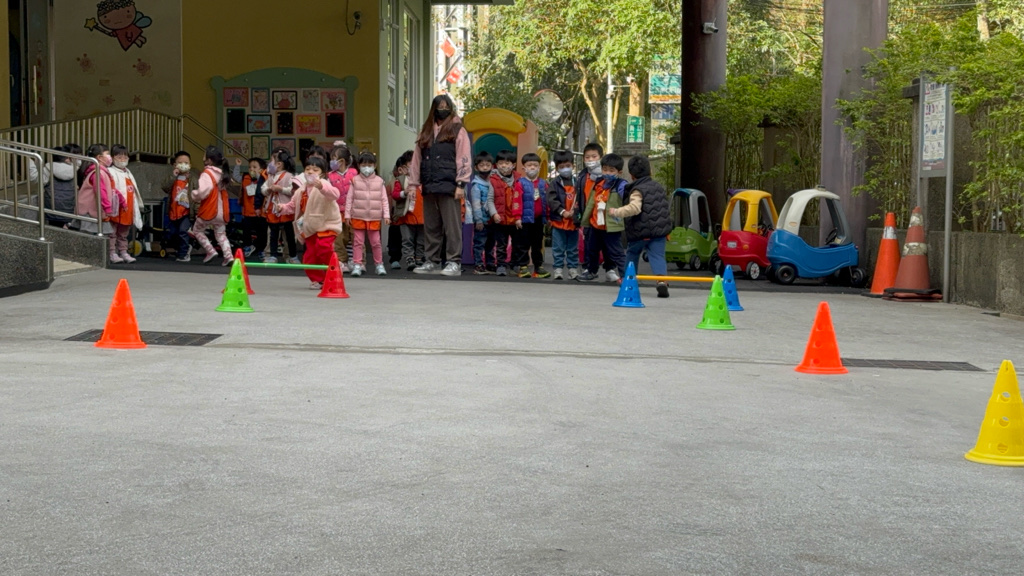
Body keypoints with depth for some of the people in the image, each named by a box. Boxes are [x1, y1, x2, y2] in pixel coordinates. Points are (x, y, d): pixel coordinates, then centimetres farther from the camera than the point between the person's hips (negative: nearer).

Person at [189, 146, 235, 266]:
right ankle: (228, 255, -1)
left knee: (197, 230, 15)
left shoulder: (207, 174, -18)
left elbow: (203, 191, -33)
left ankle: (210, 251, 4)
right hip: (222, 211, 7)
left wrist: (194, 196, -13)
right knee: (221, 234, 16)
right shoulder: (222, 174, 7)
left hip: (208, 211, -6)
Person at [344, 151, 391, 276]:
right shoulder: (355, 181, 2)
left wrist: (386, 215, -2)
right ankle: (357, 265, 6)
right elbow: (349, 198, 2)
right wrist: (347, 214, -1)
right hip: (358, 216, 0)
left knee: (376, 242, 7)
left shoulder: (379, 181, 3)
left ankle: (379, 265, 18)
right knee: (358, 241, 2)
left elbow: (384, 199, 3)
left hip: (374, 217, 0)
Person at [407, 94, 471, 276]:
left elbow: (463, 159, -3)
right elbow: (416, 159, 16)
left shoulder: (458, 131, 4)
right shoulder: (425, 132, 18)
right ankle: (431, 261, 17)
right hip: (429, 187, 5)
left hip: (448, 186, -5)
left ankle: (454, 262, -2)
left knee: (452, 226, -5)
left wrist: (460, 184, -11)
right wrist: (413, 184, 10)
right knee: (431, 227, 10)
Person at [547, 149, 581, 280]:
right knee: (558, 248, 2)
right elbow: (552, 200, -10)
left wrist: (578, 213, -4)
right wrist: (563, 212, -18)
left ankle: (573, 269, 18)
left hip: (574, 221, 3)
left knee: (573, 248, 11)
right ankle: (558, 269, 7)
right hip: (558, 221, -3)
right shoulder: (554, 183, -3)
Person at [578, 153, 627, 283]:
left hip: (612, 227, -8)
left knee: (616, 252, -6)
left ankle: (625, 275, -3)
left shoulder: (621, 186, -14)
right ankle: (591, 271, 41)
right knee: (592, 249, 22)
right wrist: (585, 221, 23)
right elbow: (591, 204, 19)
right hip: (596, 225, 8)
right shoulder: (598, 184, 9)